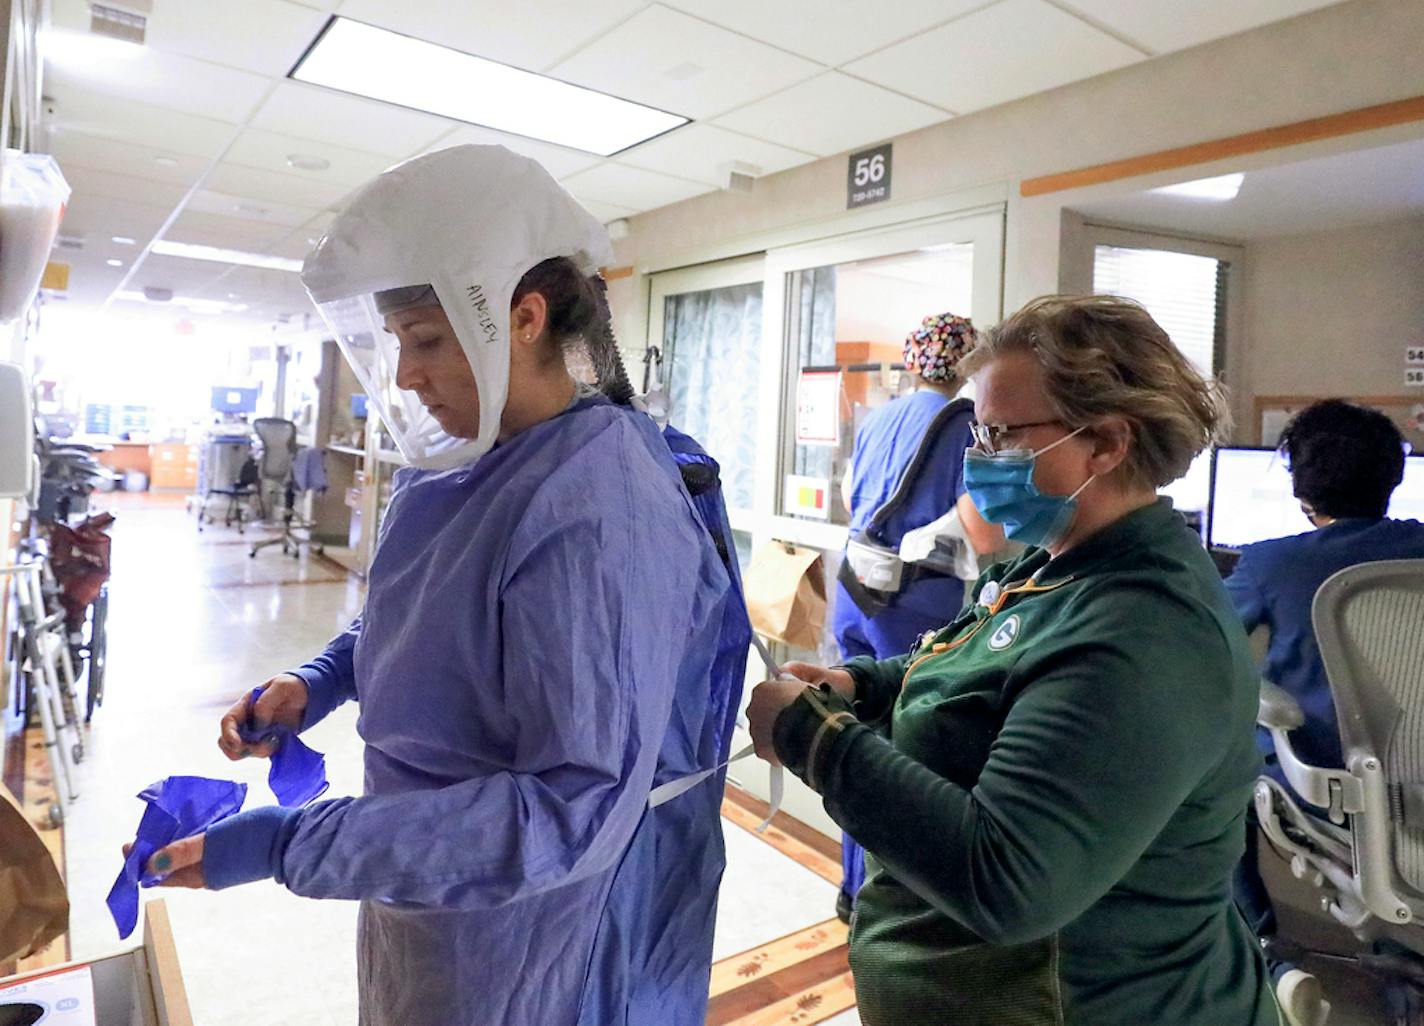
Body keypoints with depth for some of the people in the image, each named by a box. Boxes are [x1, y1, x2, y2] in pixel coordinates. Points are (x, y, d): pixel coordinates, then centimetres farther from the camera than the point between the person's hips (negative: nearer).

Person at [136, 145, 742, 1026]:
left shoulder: (600, 514, -30)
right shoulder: (455, 470, -2)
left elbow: (577, 810, -31)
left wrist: (286, 845, -29)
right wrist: (321, 682, -4)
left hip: (533, 934, -7)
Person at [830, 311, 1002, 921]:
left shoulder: (876, 419, 10)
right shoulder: (965, 425, -9)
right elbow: (983, 539, -18)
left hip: (855, 592, 7)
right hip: (917, 604, -6)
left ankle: (855, 886, 34)